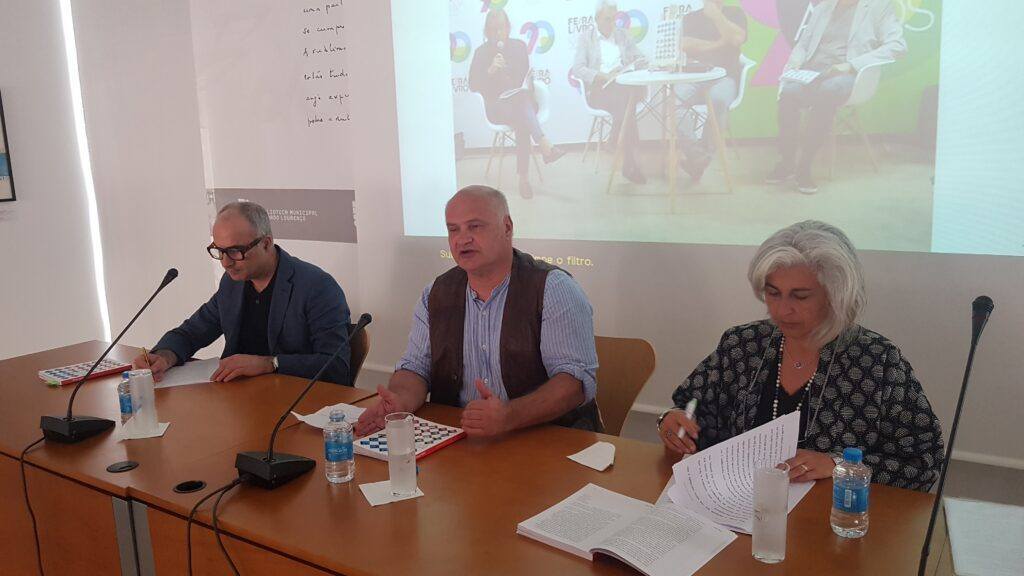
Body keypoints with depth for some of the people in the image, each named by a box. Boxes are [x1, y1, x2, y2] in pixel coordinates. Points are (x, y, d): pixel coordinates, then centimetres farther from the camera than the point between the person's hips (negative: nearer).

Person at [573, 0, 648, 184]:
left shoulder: (623, 35, 21)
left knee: (625, 98, -36)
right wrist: (603, 76, -18)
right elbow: (578, 69, -3)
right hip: (599, 89, -3)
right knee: (624, 100, -35)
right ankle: (630, 161, -37)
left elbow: (640, 59, 18)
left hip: (625, 87, 3)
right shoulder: (585, 37, 9)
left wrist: (637, 63, -8)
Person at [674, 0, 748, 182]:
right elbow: (682, 44, 0)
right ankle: (696, 156, -34)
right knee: (676, 97, -34)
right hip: (693, 77, 2)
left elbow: (737, 39, -5)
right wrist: (716, 44, -2)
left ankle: (704, 153, -27)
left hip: (724, 76, -2)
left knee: (718, 99, -39)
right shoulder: (690, 18, 20)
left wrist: (716, 15, -3)